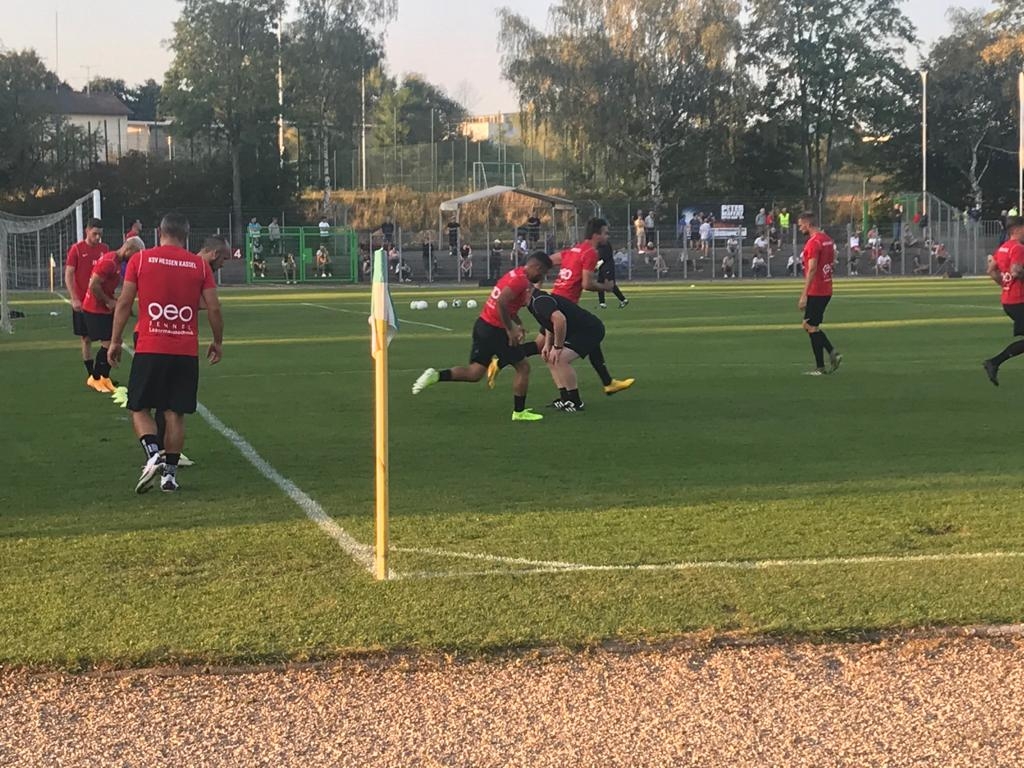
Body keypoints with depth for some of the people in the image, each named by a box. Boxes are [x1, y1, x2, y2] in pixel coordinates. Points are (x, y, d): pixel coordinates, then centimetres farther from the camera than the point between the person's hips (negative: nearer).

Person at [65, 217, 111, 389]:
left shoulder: (104, 249, 6)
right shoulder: (76, 249, -4)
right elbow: (68, 275, -5)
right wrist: (74, 299, -13)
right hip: (83, 302, -3)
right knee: (86, 339, 4)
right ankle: (90, 375, 10)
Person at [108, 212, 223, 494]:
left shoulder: (140, 259, 1)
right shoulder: (200, 264, 4)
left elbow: (124, 303, -1)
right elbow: (213, 308, 3)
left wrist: (115, 341, 8)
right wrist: (217, 342, 17)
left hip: (149, 349, -1)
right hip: (186, 352, 2)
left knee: (139, 408, 9)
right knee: (175, 413, 9)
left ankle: (154, 455, -13)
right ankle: (170, 473, 9)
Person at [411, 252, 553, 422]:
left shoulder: (516, 274, 14)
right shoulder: (521, 280, -17)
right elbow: (501, 303, -28)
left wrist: (517, 325, 14)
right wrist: (510, 330, -22)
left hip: (483, 325, 9)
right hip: (495, 330, -9)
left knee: (475, 373, 14)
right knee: (523, 367, 4)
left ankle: (436, 376, 2)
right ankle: (519, 412, 11)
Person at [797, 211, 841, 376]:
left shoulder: (813, 242, -17)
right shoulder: (828, 240, 12)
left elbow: (812, 269, -22)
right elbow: (832, 264, 18)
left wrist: (804, 295, -22)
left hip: (816, 292, -9)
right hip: (827, 290, 9)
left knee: (812, 327, -1)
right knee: (810, 325, 17)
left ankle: (820, 368, 2)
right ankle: (832, 353, 7)